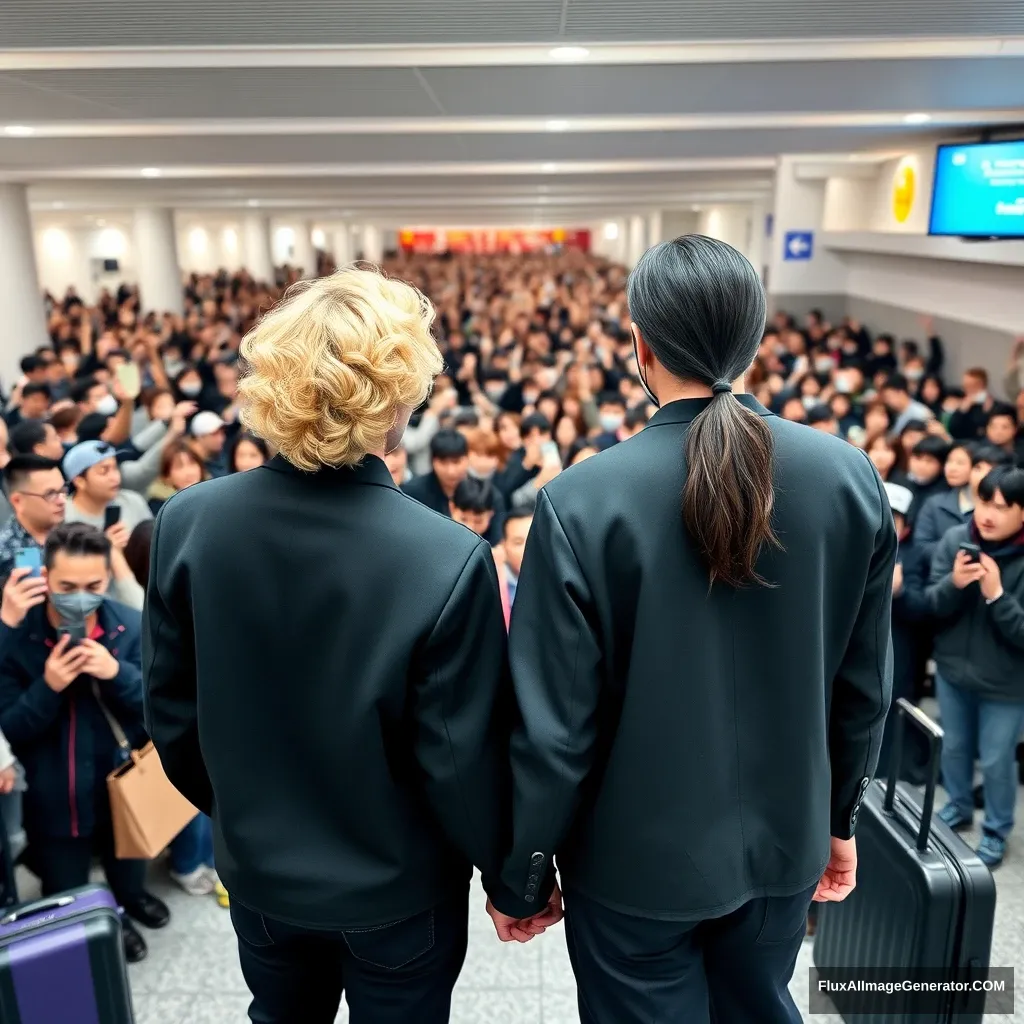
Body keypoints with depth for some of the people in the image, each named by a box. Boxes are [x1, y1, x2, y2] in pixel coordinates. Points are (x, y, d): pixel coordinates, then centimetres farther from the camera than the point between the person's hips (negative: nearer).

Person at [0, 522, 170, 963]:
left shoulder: (132, 627, -15)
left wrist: (117, 673, -31)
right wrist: (47, 687, -32)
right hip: (54, 801, -2)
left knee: (127, 874, 30)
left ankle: (130, 900, 61)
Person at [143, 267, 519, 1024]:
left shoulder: (187, 522, -17)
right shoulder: (450, 558, -30)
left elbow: (171, 712, -5)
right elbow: (462, 759, -22)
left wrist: (238, 809, 13)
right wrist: (509, 875, -2)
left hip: (258, 870, 3)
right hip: (397, 889, -3)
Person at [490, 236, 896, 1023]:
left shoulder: (582, 499, -23)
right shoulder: (850, 477, -12)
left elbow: (553, 726, -18)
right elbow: (865, 685, -2)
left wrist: (521, 874, -3)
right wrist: (838, 817, 13)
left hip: (639, 857, -3)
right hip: (784, 842, 4)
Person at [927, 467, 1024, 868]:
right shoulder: (955, 540, -12)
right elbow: (932, 606, -9)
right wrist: (953, 584, -29)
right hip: (952, 669, 3)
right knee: (953, 747, 22)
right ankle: (958, 806, 47)